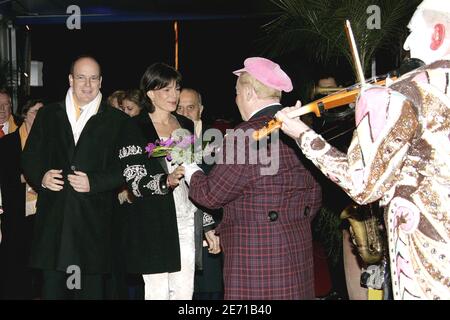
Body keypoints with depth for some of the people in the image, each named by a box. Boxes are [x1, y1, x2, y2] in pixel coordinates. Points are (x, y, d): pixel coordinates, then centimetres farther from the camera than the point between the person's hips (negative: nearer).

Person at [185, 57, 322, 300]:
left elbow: (211, 195, -11)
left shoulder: (247, 136, -18)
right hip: (299, 249, 8)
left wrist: (189, 168, 7)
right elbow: (313, 196, 14)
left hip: (255, 254, -8)